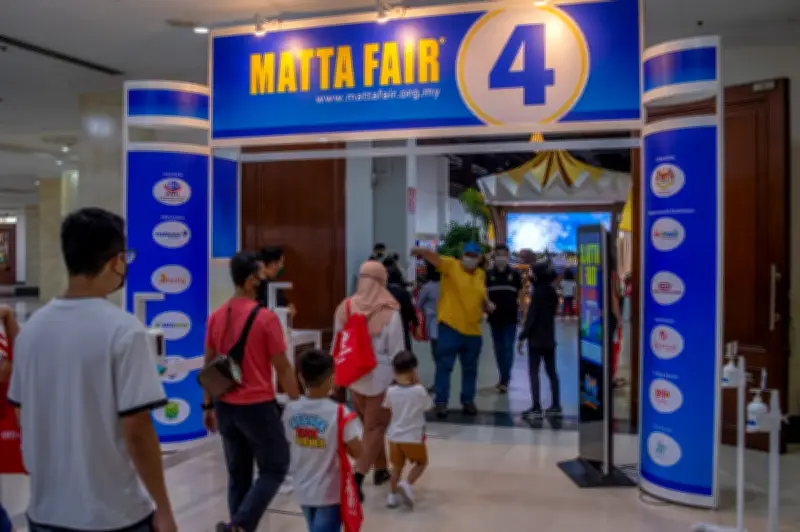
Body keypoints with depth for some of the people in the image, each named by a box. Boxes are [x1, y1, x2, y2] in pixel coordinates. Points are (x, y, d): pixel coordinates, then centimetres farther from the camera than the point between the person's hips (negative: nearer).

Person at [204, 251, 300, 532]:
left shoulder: (216, 317, 3)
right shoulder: (266, 318, -15)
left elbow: (209, 366, 9)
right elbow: (282, 367, -11)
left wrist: (208, 405, 18)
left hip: (226, 407, 6)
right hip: (258, 406, -6)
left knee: (238, 474, 16)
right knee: (275, 468, 9)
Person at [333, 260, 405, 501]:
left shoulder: (344, 308, -5)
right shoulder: (389, 313, -17)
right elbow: (396, 352, -13)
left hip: (354, 376, 5)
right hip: (380, 376, -5)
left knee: (368, 424, 21)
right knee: (375, 427, 7)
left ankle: (380, 470, 34)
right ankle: (358, 475, -4)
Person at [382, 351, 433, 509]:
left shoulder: (391, 391, -8)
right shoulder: (419, 390, -17)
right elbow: (429, 406, 0)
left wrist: (396, 381, 13)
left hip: (395, 436, 3)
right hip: (414, 436, -3)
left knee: (397, 466, 20)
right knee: (421, 462, 17)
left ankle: (392, 495, 19)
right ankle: (407, 484, -3)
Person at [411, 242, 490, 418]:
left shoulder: (481, 274, 10)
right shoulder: (451, 265, -6)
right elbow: (434, 257, -25)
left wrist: (487, 304, 2)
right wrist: (421, 251, -45)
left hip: (473, 329, 5)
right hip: (450, 326, -5)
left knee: (470, 368, 14)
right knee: (444, 366, 1)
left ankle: (468, 400, 28)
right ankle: (441, 402, 10)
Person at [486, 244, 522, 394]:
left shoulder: (515, 274, 0)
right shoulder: (488, 274, 2)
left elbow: (520, 295, 3)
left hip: (510, 317, -2)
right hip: (495, 317, 2)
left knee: (508, 349, -3)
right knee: (499, 349, 10)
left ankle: (505, 380, -1)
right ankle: (504, 378, 22)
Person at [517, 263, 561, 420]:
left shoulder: (538, 293, -14)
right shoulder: (552, 292, 8)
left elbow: (531, 317, -17)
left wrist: (522, 337, -14)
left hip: (536, 339, -8)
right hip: (549, 338, 8)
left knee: (533, 372, -5)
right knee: (551, 372, 12)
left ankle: (536, 408, -9)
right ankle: (556, 405, 15)